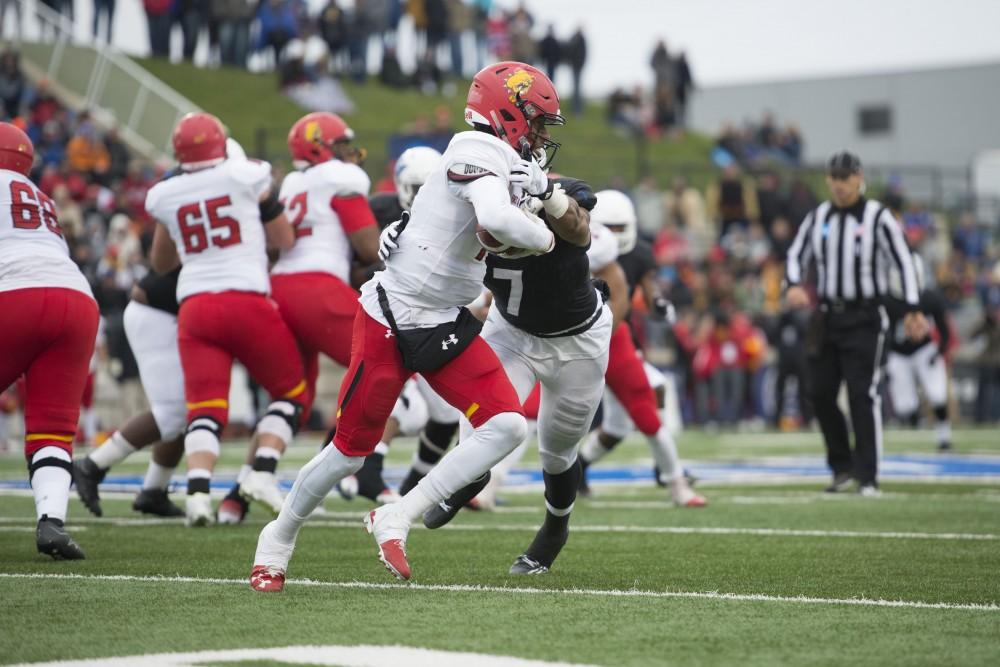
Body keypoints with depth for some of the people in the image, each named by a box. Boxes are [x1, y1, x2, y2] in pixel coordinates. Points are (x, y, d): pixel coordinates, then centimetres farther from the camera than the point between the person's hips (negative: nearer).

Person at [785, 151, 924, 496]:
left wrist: (912, 310, -12)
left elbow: (903, 263, -6)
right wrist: (794, 285, -7)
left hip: (864, 319, -5)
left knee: (863, 396, -9)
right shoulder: (818, 217, 9)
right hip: (827, 317, 5)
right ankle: (843, 467, 20)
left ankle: (868, 477, -5)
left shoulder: (878, 217, -6)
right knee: (820, 393, 4)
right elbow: (797, 254, 15)